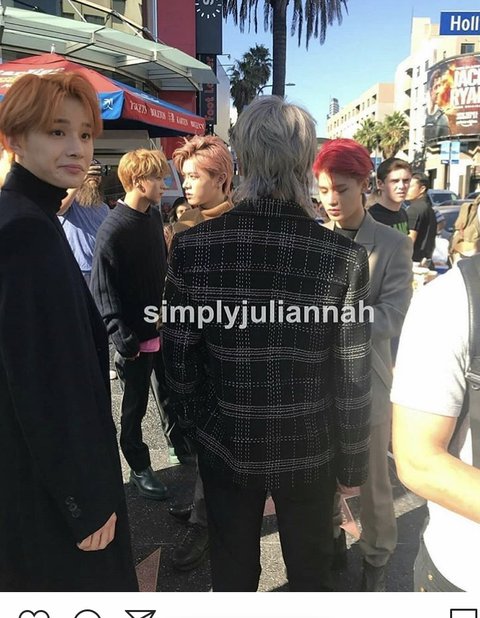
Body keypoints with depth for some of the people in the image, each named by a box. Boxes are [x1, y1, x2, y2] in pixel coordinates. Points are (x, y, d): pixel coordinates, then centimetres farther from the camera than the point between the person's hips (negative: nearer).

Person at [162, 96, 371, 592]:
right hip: (310, 452, 0)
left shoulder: (192, 245, -16)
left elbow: (179, 359, -9)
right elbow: (351, 380, -13)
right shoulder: (344, 257, -19)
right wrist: (352, 462, 3)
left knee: (232, 573, 25)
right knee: (311, 570, 26)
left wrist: (197, 428, 9)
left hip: (226, 445, 1)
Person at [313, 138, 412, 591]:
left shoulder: (393, 246, -7)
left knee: (372, 480, 16)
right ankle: (329, 538, 46)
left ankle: (376, 559, 41)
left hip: (365, 378, -2)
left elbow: (390, 320, -17)